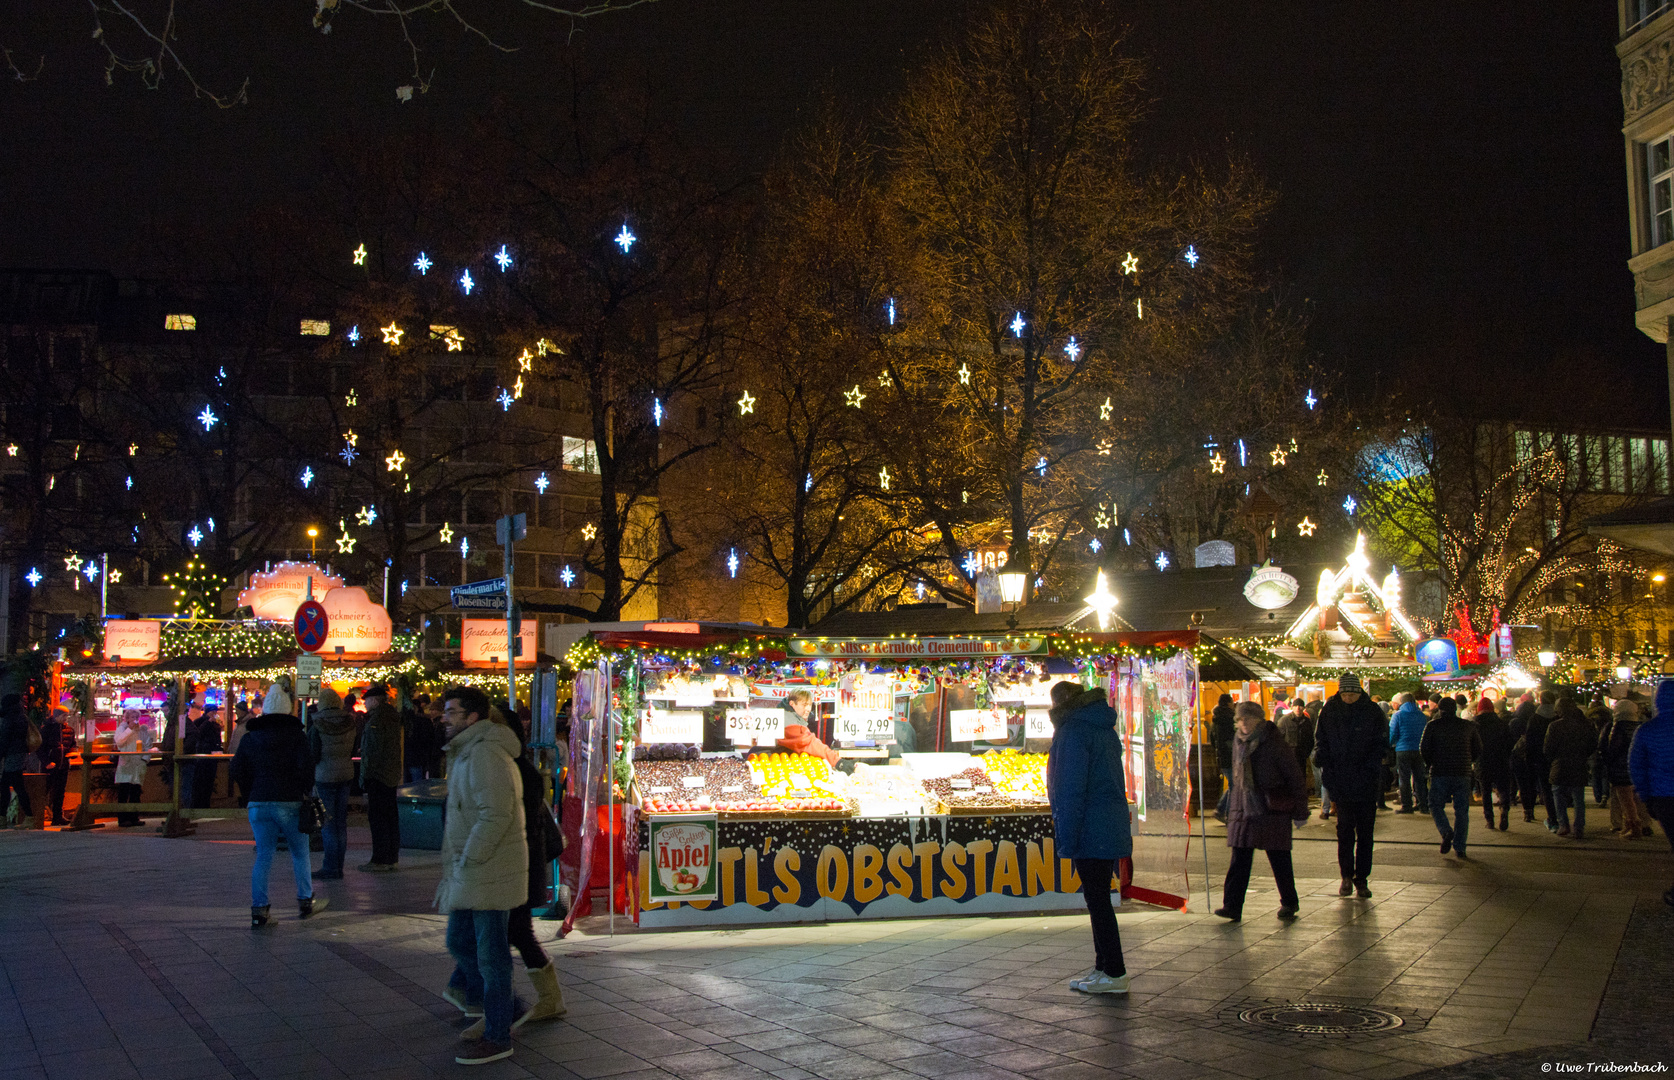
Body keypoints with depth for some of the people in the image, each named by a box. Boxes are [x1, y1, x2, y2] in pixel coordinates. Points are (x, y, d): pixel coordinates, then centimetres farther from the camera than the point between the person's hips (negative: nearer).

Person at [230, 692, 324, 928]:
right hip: (289, 803, -3)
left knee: (263, 856, 7)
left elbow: (238, 770, 8)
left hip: (259, 803, 3)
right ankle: (305, 902, 18)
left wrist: (254, 791, 16)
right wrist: (304, 791, 3)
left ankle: (258, 909, 2)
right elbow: (306, 767, -12)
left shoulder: (249, 738, 8)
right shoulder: (296, 736, -2)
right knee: (300, 853, 11)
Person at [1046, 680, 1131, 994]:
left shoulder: (1073, 730, -11)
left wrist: (1067, 837, -16)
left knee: (1097, 900, -4)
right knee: (1099, 899, 15)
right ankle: (1104, 968, 20)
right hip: (1113, 827, 9)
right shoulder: (1104, 728, 18)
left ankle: (1114, 973, -2)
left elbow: (1071, 788, -17)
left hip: (1090, 829, -9)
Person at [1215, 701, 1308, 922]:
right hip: (1244, 810, 5)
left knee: (1279, 859, 4)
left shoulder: (1274, 744, -10)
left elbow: (1295, 778, -6)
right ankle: (1232, 906, -4)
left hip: (1273, 812, -5)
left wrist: (1300, 811, -5)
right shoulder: (1238, 744, 9)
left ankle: (1289, 902, 22)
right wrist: (1235, 807, 19)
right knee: (1239, 860, -2)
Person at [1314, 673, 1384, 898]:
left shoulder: (1373, 712, -2)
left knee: (1365, 832, 4)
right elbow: (1321, 744, 6)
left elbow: (1381, 744, 0)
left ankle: (1361, 878, 11)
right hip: (1341, 782, 1)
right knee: (1344, 829, 4)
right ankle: (1346, 876, 15)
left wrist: (1369, 770, -12)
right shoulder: (1329, 712, 1)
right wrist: (1329, 773, -4)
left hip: (1367, 783, 0)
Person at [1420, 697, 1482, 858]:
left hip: (1440, 772, -2)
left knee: (1436, 806, 10)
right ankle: (1459, 848, 3)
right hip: (1463, 773, 2)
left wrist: (1429, 764, 12)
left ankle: (1446, 832, -16)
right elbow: (1478, 750, 11)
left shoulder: (1433, 725, 0)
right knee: (1461, 810, 7)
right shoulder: (1469, 726, 7)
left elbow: (1424, 748, -5)